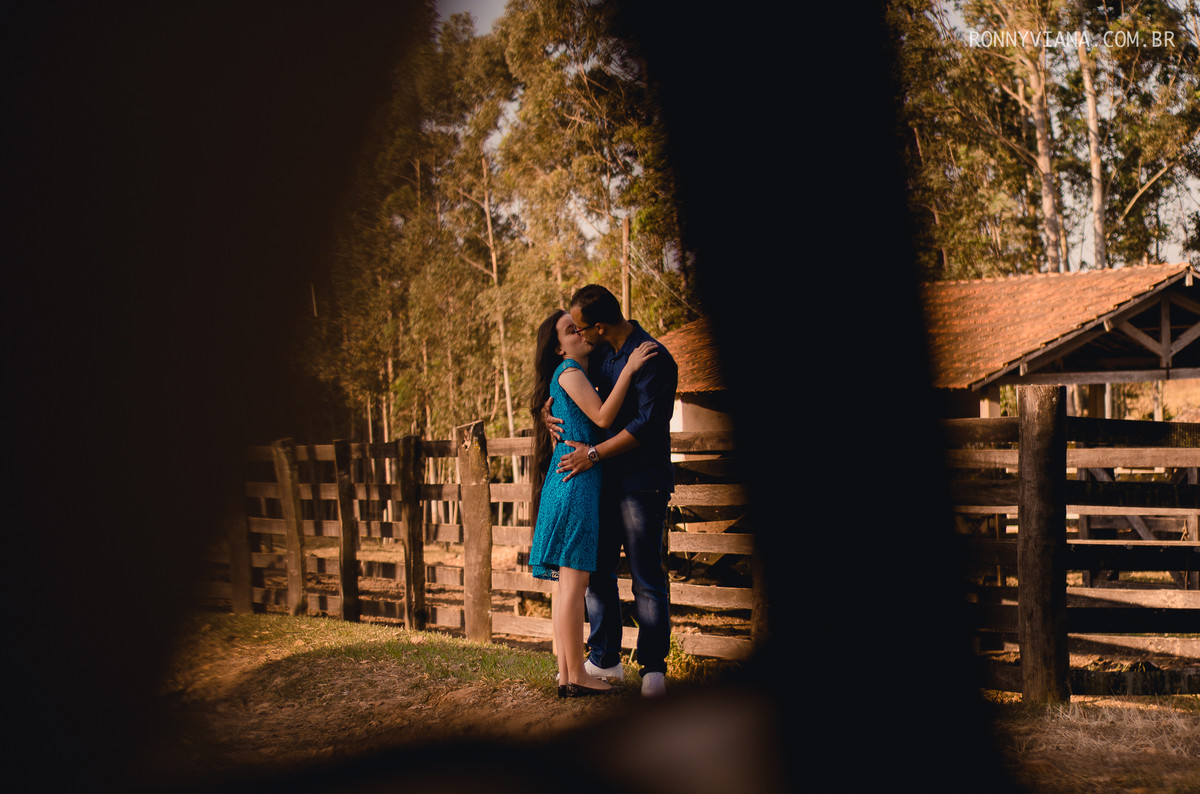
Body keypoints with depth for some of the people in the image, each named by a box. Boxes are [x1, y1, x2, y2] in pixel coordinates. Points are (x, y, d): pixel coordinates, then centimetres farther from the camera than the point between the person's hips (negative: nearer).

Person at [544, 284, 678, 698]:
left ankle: (653, 666, 1)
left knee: (647, 577, -5)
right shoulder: (602, 353, 10)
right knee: (595, 567, 10)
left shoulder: (654, 358, -16)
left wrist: (595, 453, -20)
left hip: (644, 482, -9)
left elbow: (648, 423, -22)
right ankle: (605, 659, 19)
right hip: (608, 480, 9)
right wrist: (548, 408, 5)